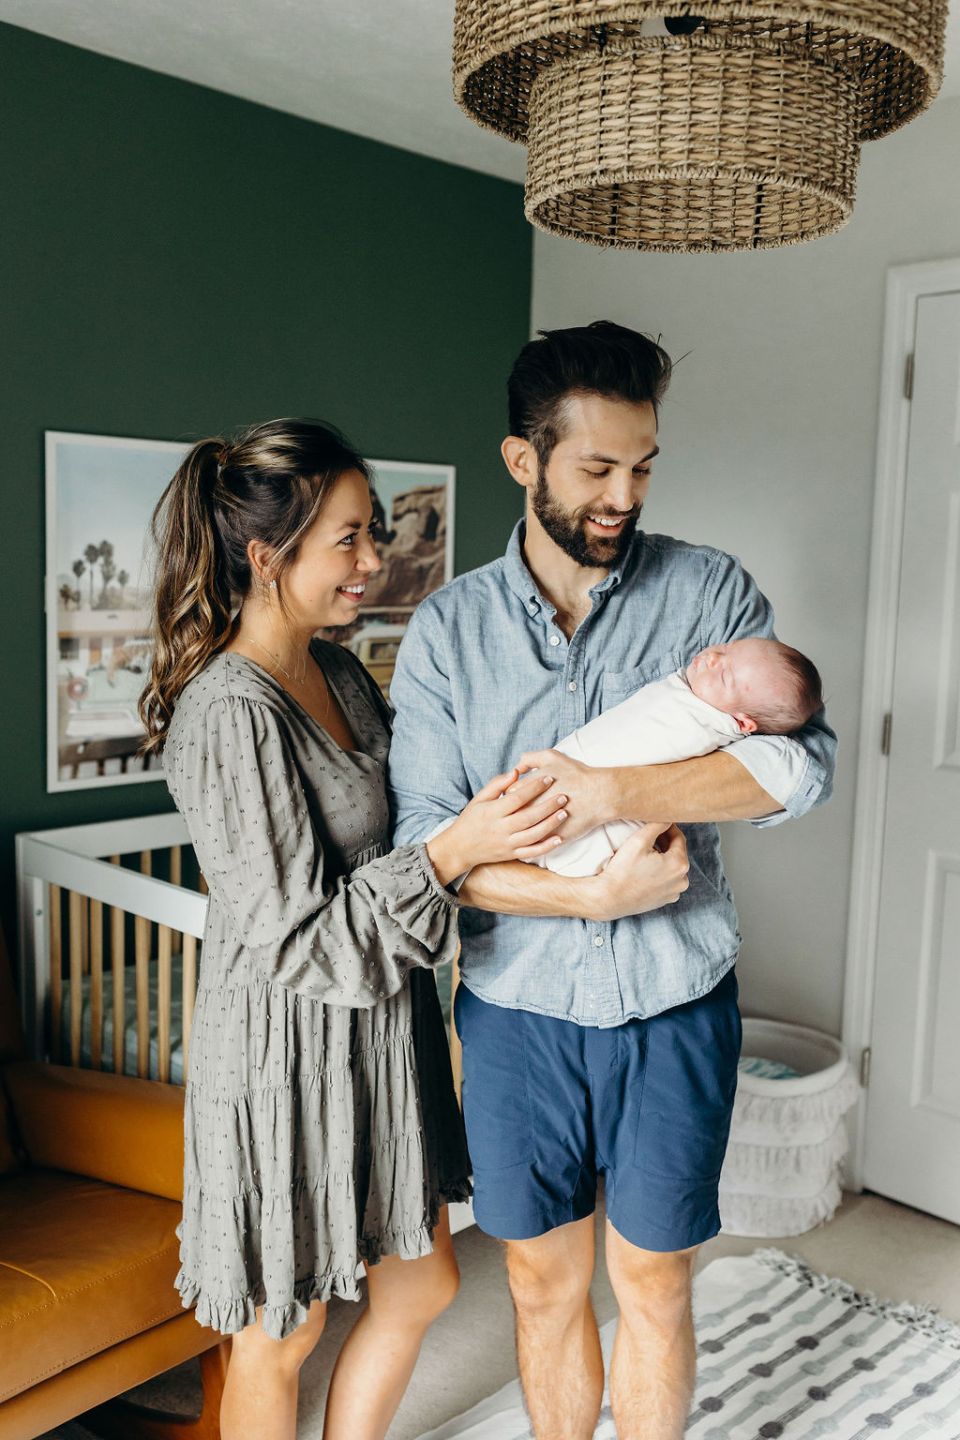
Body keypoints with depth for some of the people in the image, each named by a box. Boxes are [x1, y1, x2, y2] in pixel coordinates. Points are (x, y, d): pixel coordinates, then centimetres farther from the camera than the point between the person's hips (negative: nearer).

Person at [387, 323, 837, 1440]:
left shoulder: (709, 589, -3)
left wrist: (612, 795, -24)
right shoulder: (447, 627, -3)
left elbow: (803, 760, -16)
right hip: (518, 1011, 1)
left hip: (673, 1009, 0)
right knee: (543, 1283, 17)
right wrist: (587, 893, -21)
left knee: (653, 1286, 15)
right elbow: (426, 840, -10)